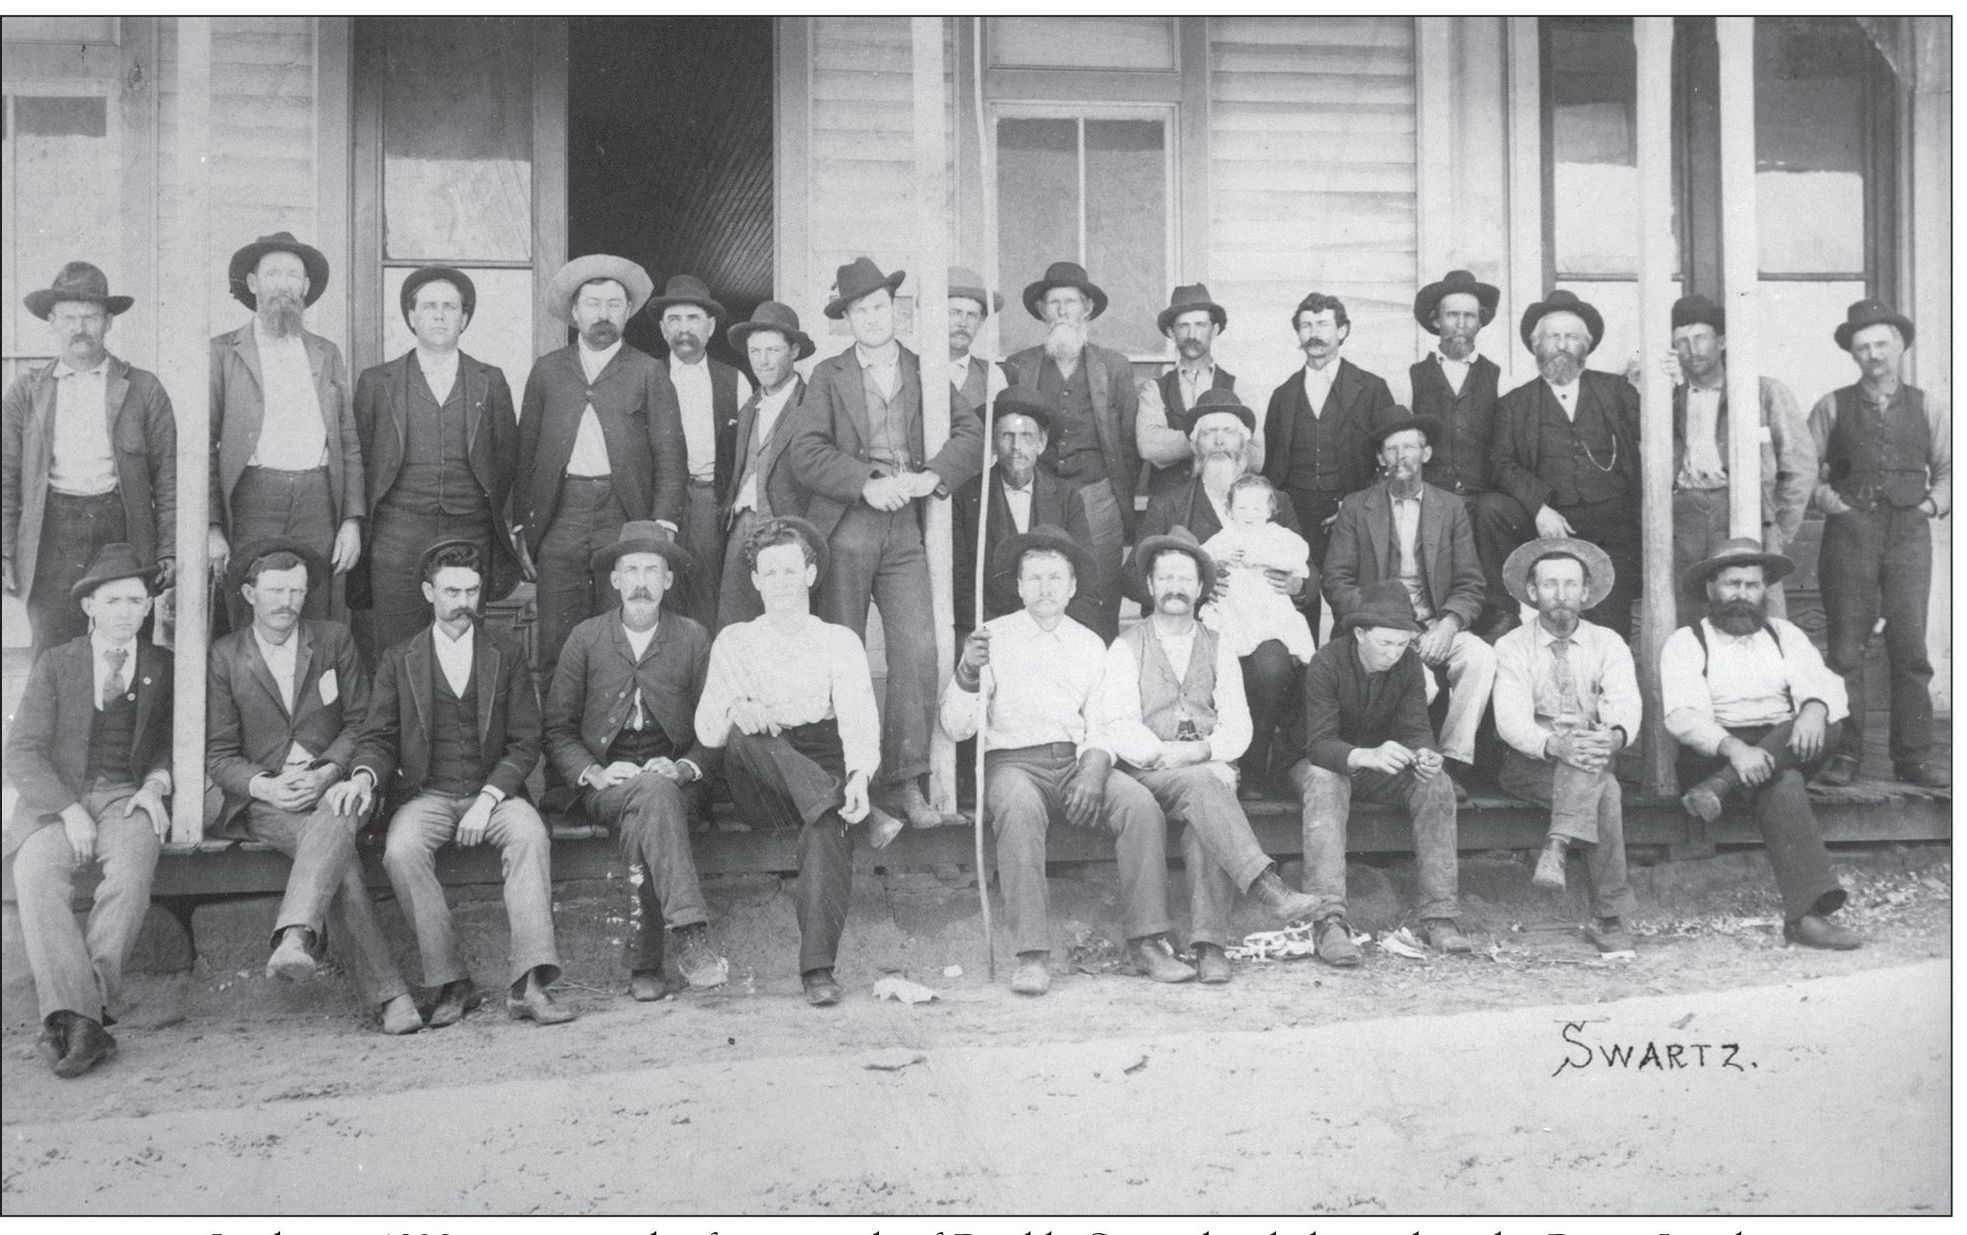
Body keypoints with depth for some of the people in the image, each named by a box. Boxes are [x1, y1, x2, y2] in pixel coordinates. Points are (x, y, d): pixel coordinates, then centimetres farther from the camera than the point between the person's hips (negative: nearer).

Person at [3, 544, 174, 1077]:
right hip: (55, 799, 0)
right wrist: (68, 810, -13)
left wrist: (156, 783, -5)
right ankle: (81, 1019, -39)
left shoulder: (162, 667, 13)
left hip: (129, 798, 0)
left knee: (131, 874, -33)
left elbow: (174, 741, 18)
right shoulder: (54, 664, 9)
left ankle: (80, 1011, -34)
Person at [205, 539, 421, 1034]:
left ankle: (295, 935, -55)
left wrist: (327, 773, -10)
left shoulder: (334, 640, 10)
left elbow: (360, 722, 9)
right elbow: (219, 754, 5)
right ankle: (389, 993, -37)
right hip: (262, 797, -1)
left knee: (335, 825, -38)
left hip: (329, 786, 1)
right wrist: (265, 786, -15)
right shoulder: (225, 657, 7)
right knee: (337, 854, -31)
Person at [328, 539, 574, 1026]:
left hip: (493, 791, 0)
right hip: (425, 795, 1)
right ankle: (451, 983, -23)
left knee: (530, 834, -32)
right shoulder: (398, 661, 13)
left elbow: (525, 743, 4)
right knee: (401, 849, -32)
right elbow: (378, 737, 8)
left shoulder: (507, 655, 11)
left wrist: (488, 799, -12)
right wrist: (364, 777, -16)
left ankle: (527, 984, -36)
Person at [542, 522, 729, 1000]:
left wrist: (685, 767, -11)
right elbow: (557, 729, 7)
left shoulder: (693, 639, 10)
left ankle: (644, 965, -28)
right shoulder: (585, 638, 9)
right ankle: (691, 937, -44)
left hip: (671, 778, 1)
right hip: (605, 785, -1)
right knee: (654, 793, -35)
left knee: (640, 823, -33)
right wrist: (595, 773, -10)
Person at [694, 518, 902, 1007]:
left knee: (827, 826, -35)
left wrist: (860, 775, -24)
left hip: (823, 770, -1)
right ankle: (863, 816, -35)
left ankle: (818, 968, -38)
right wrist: (736, 711, -20)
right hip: (758, 787, 1)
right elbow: (706, 728, 5)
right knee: (741, 735, -32)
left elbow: (857, 716, -3)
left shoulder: (839, 640, 14)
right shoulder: (734, 641, 17)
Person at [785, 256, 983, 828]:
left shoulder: (926, 372, 15)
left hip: (906, 529, 2)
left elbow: (970, 435, 6)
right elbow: (804, 454, -3)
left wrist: (930, 476, -11)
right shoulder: (828, 375, 9)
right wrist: (867, 484, -15)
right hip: (845, 528, -1)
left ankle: (905, 785, -3)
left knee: (919, 652, -9)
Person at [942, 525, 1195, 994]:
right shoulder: (994, 638, 7)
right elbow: (956, 729, 0)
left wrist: (1094, 769, -12)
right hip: (1013, 761, -3)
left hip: (1078, 761, 3)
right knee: (1019, 809, -36)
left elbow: (1103, 725, 10)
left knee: (1141, 805, -25)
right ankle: (1031, 955, -35)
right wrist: (968, 672, -18)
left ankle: (1146, 942, -22)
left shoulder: (1090, 645, 16)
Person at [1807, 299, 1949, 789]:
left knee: (1910, 647, -1)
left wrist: (1936, 501, 0)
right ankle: (1844, 754, 4)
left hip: (1909, 532, 1)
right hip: (1849, 531, -1)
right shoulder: (1832, 407, 9)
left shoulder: (1928, 405, 14)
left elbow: (1948, 467, 16)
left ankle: (1914, 756, 6)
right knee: (1846, 649, -2)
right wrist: (1821, 494, -10)